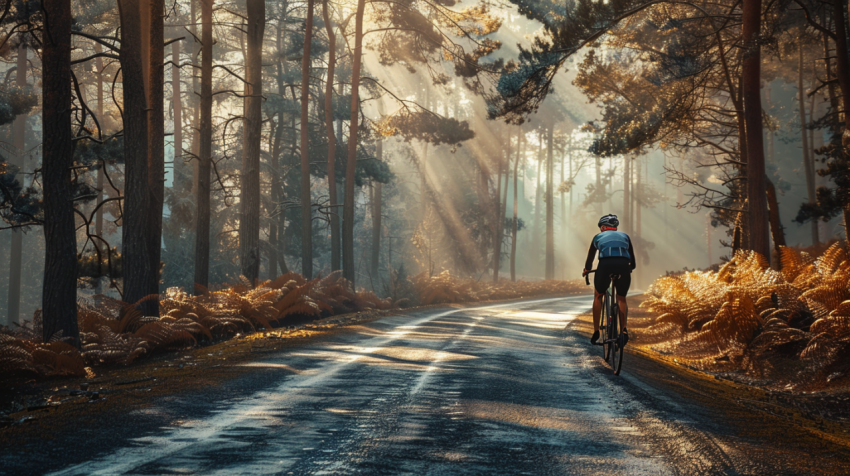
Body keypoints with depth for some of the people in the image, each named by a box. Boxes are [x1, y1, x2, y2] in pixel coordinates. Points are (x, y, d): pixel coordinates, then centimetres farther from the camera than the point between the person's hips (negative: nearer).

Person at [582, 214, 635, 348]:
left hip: (605, 264, -1)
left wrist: (586, 270, 52)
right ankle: (624, 330, 0)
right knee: (621, 299, 21)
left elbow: (590, 258, 32)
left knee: (598, 296, 22)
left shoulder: (598, 237, 27)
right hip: (623, 265, 1)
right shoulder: (624, 236, 31)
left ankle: (596, 332, 17)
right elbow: (633, 262, 34)